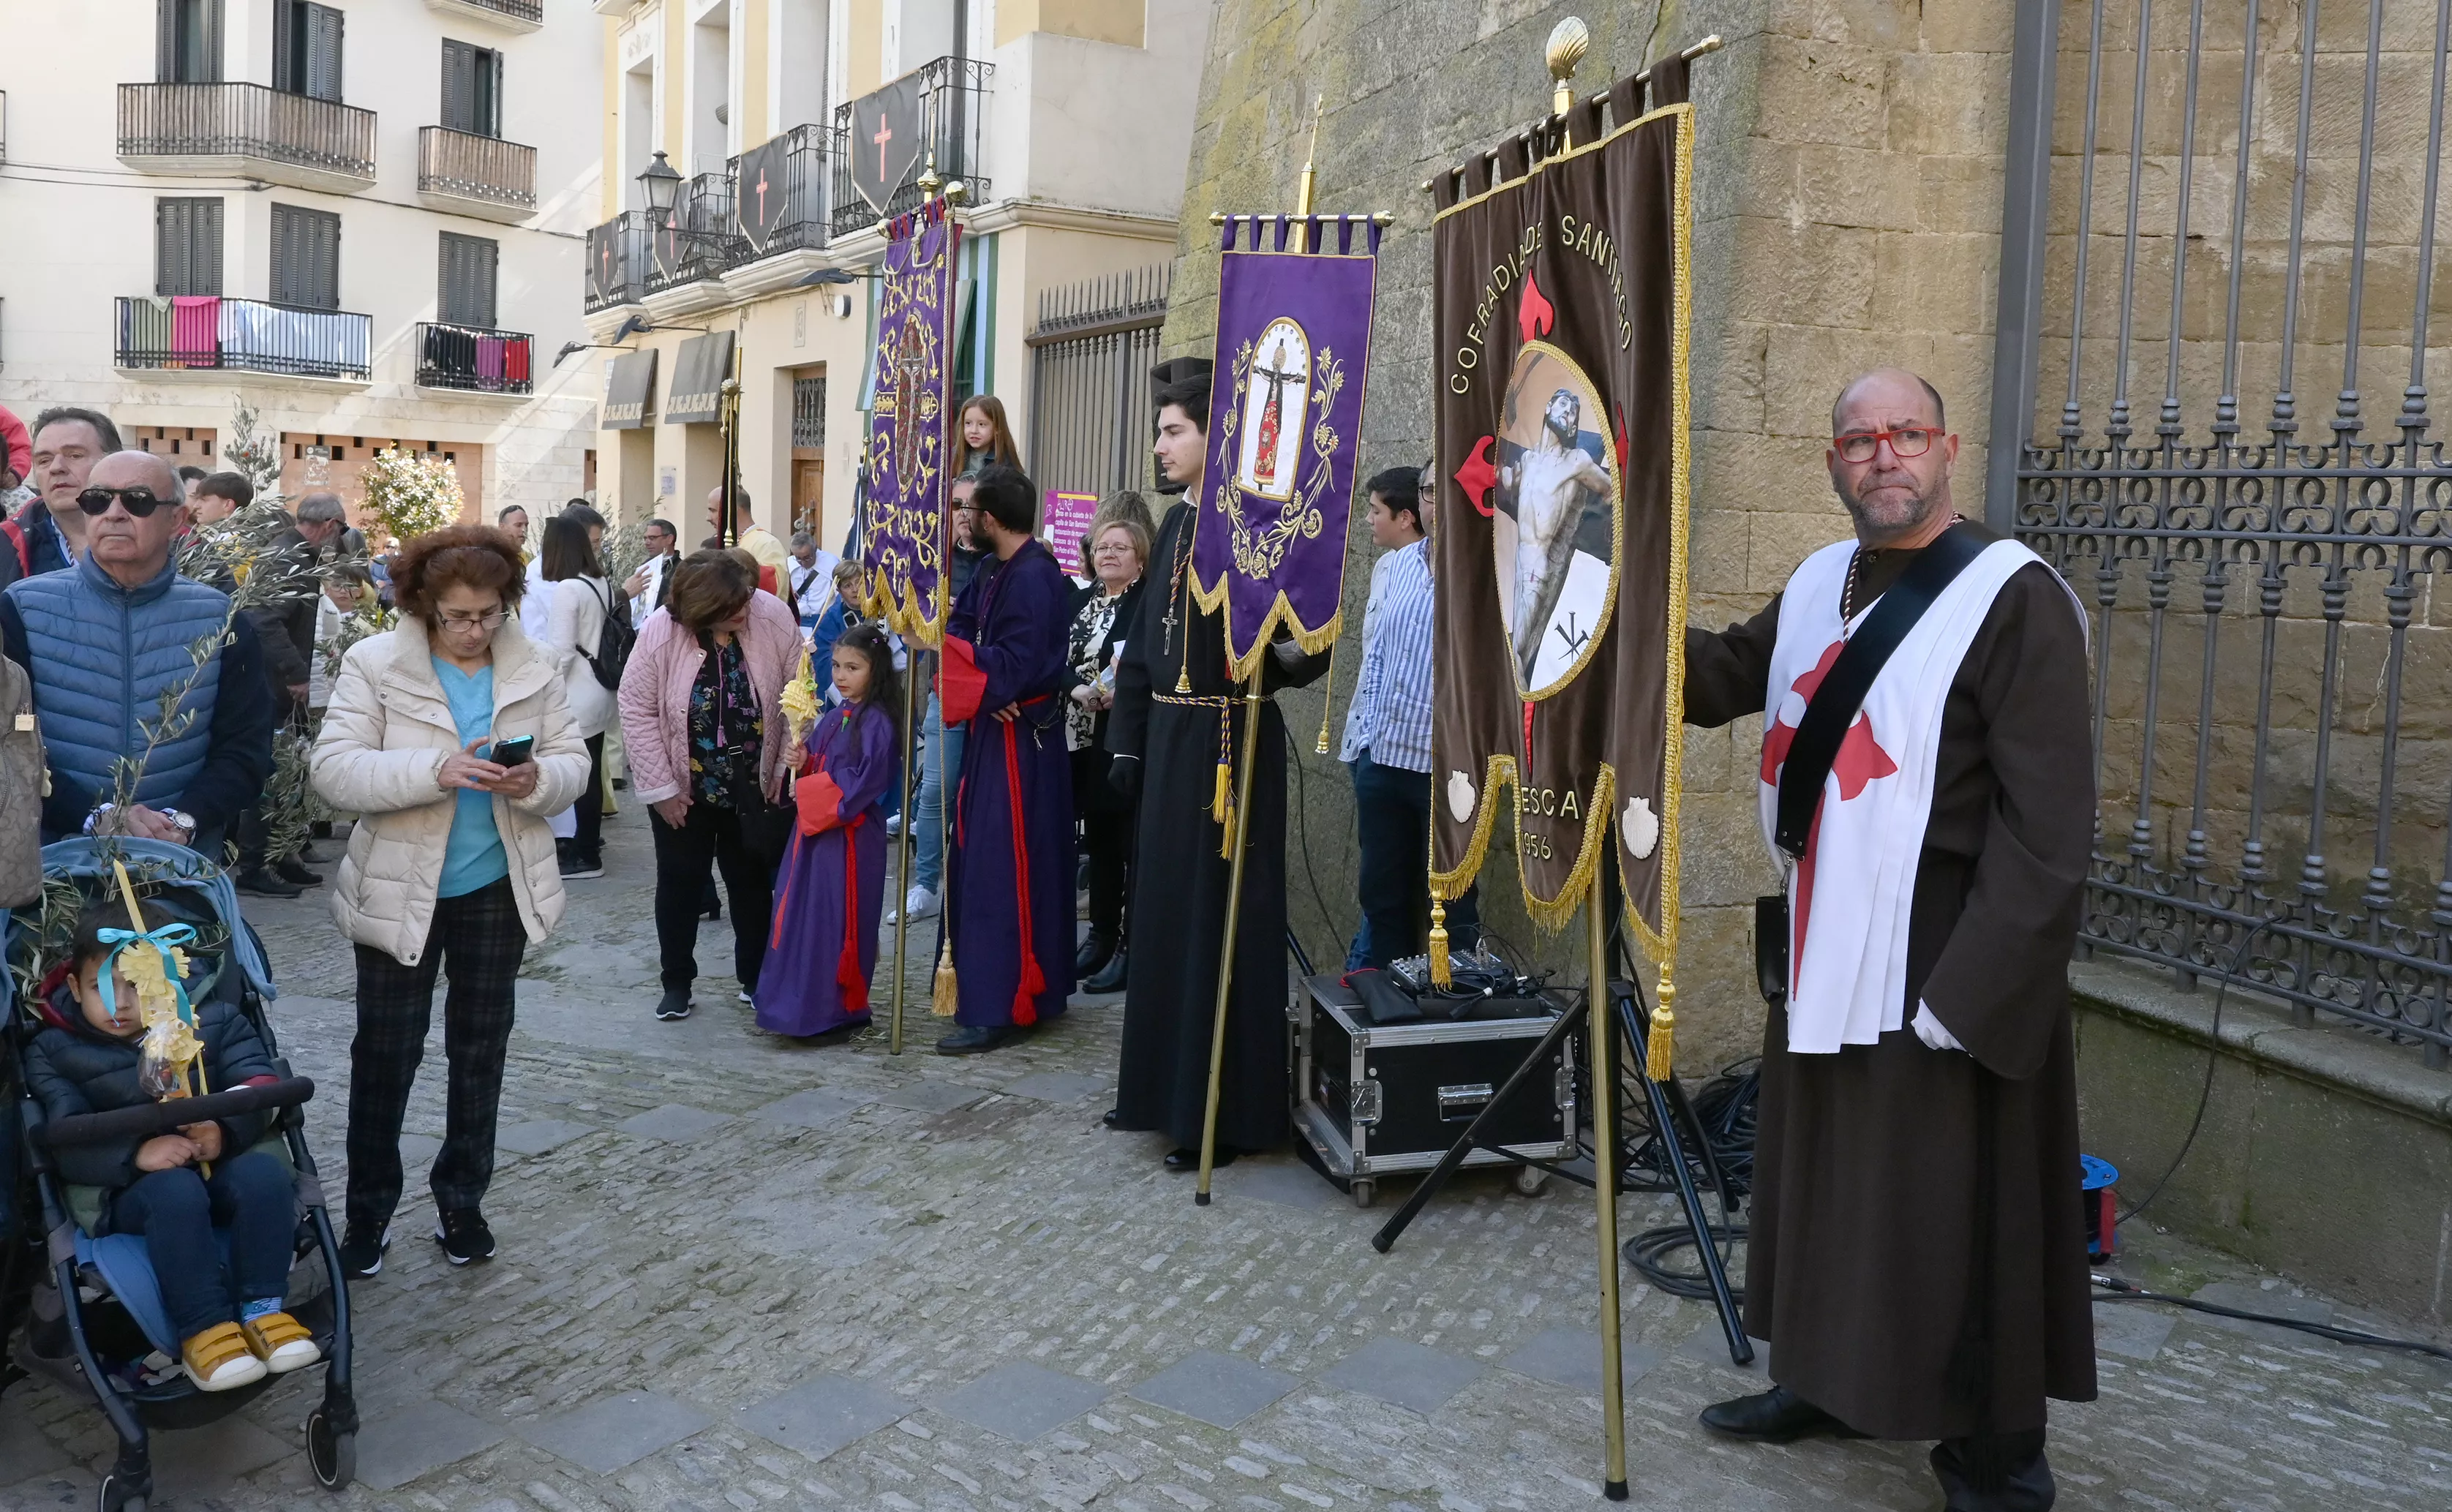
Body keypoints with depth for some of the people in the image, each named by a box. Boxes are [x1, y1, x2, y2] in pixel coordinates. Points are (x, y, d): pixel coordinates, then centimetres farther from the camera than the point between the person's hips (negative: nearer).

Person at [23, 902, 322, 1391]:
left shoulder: (214, 1020, 8)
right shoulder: (54, 1052, 6)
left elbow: (261, 1089, -3)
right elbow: (67, 1145, -7)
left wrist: (226, 1131, -26)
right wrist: (136, 1153, -26)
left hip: (220, 1168, 2)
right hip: (133, 1190, -2)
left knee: (264, 1173, -31)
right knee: (176, 1191, -36)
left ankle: (262, 1308, -22)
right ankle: (203, 1327, -30)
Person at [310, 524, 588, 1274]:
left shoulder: (532, 667, 0)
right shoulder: (375, 664, -10)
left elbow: (572, 759, 2)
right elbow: (332, 768, -18)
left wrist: (538, 780, -22)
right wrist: (437, 771, -32)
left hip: (498, 888, 3)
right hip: (401, 891, -3)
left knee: (481, 1048, 14)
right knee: (386, 1052, 6)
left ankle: (462, 1199, 30)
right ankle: (368, 1211, 23)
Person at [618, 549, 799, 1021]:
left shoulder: (773, 616, -17)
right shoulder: (661, 632, -20)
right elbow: (637, 709, -13)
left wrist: (786, 767, -6)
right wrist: (660, 788, -12)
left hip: (754, 787, 1)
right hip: (683, 789, -1)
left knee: (754, 882, 12)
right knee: (680, 883, 10)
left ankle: (755, 979, 28)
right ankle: (677, 983, 26)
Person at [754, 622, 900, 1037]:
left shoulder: (876, 723, -14)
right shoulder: (833, 717, 12)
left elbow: (862, 783, -20)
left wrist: (808, 791, -14)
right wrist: (803, 761, -2)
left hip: (849, 836, -9)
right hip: (814, 826, 9)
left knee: (833, 917, -3)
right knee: (802, 913, 12)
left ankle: (833, 1007, 8)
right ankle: (798, 999, 23)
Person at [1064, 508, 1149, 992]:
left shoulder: (1150, 603, -6)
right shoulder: (1081, 601, 15)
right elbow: (1059, 659, 6)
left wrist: (1123, 691, -25)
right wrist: (1078, 689, -11)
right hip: (1085, 739, 7)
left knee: (1130, 842, -3)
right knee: (1098, 840, 13)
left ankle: (1129, 947, 3)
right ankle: (1101, 936, 23)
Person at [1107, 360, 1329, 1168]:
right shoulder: (1176, 523, 13)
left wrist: (1280, 663, -36)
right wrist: (1129, 740, 13)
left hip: (1230, 741, -8)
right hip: (1169, 738, 8)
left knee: (1222, 916, -2)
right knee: (1165, 909, 14)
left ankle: (1228, 1110, 8)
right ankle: (1164, 1087, 27)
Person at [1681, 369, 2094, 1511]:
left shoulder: (2012, 597, -13)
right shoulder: (1818, 586, 8)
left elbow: (2047, 819, -17)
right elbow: (1721, 677, 22)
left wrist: (1970, 987, -20)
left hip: (1941, 964, -7)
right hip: (1824, 949, 7)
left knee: (1949, 1206, 4)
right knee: (1824, 1178, 19)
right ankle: (1826, 1382, 40)